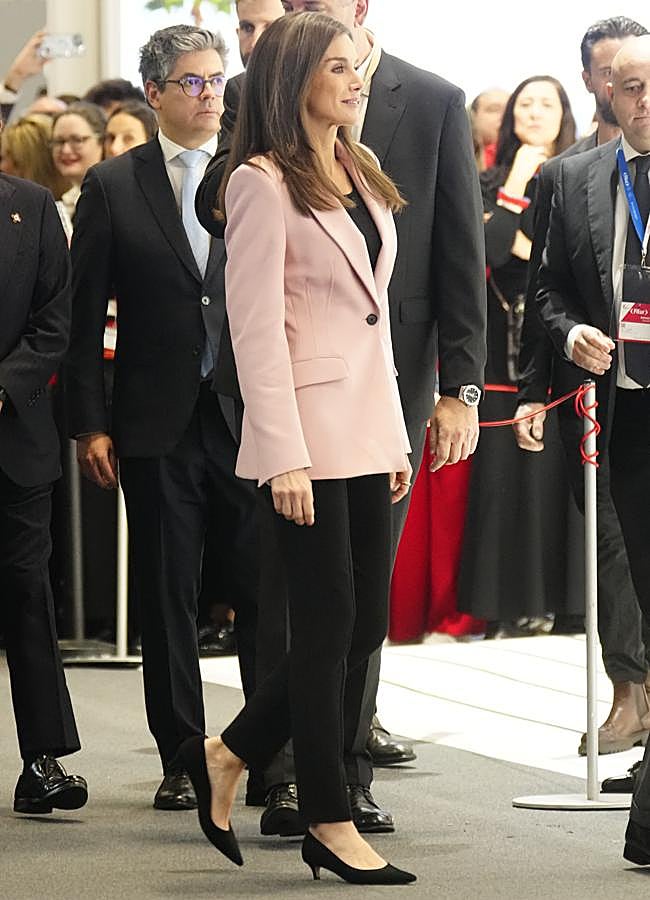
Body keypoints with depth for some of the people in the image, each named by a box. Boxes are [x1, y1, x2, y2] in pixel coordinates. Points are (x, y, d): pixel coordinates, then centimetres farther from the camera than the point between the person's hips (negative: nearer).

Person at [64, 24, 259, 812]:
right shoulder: (113, 186, 4)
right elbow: (85, 316, 3)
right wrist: (88, 423, -3)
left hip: (253, 416, 0)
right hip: (159, 423, 0)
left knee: (266, 596, -1)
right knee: (166, 600, 6)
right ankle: (181, 762, 15)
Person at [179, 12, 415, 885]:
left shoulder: (362, 175, 16)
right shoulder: (262, 184, -9)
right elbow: (256, 327, -13)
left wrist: (394, 437, 15)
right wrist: (284, 457, -18)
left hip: (367, 433, 8)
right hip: (308, 434, -8)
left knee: (366, 624, 7)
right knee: (329, 624, -2)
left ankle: (228, 756, 22)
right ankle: (331, 823, 7)